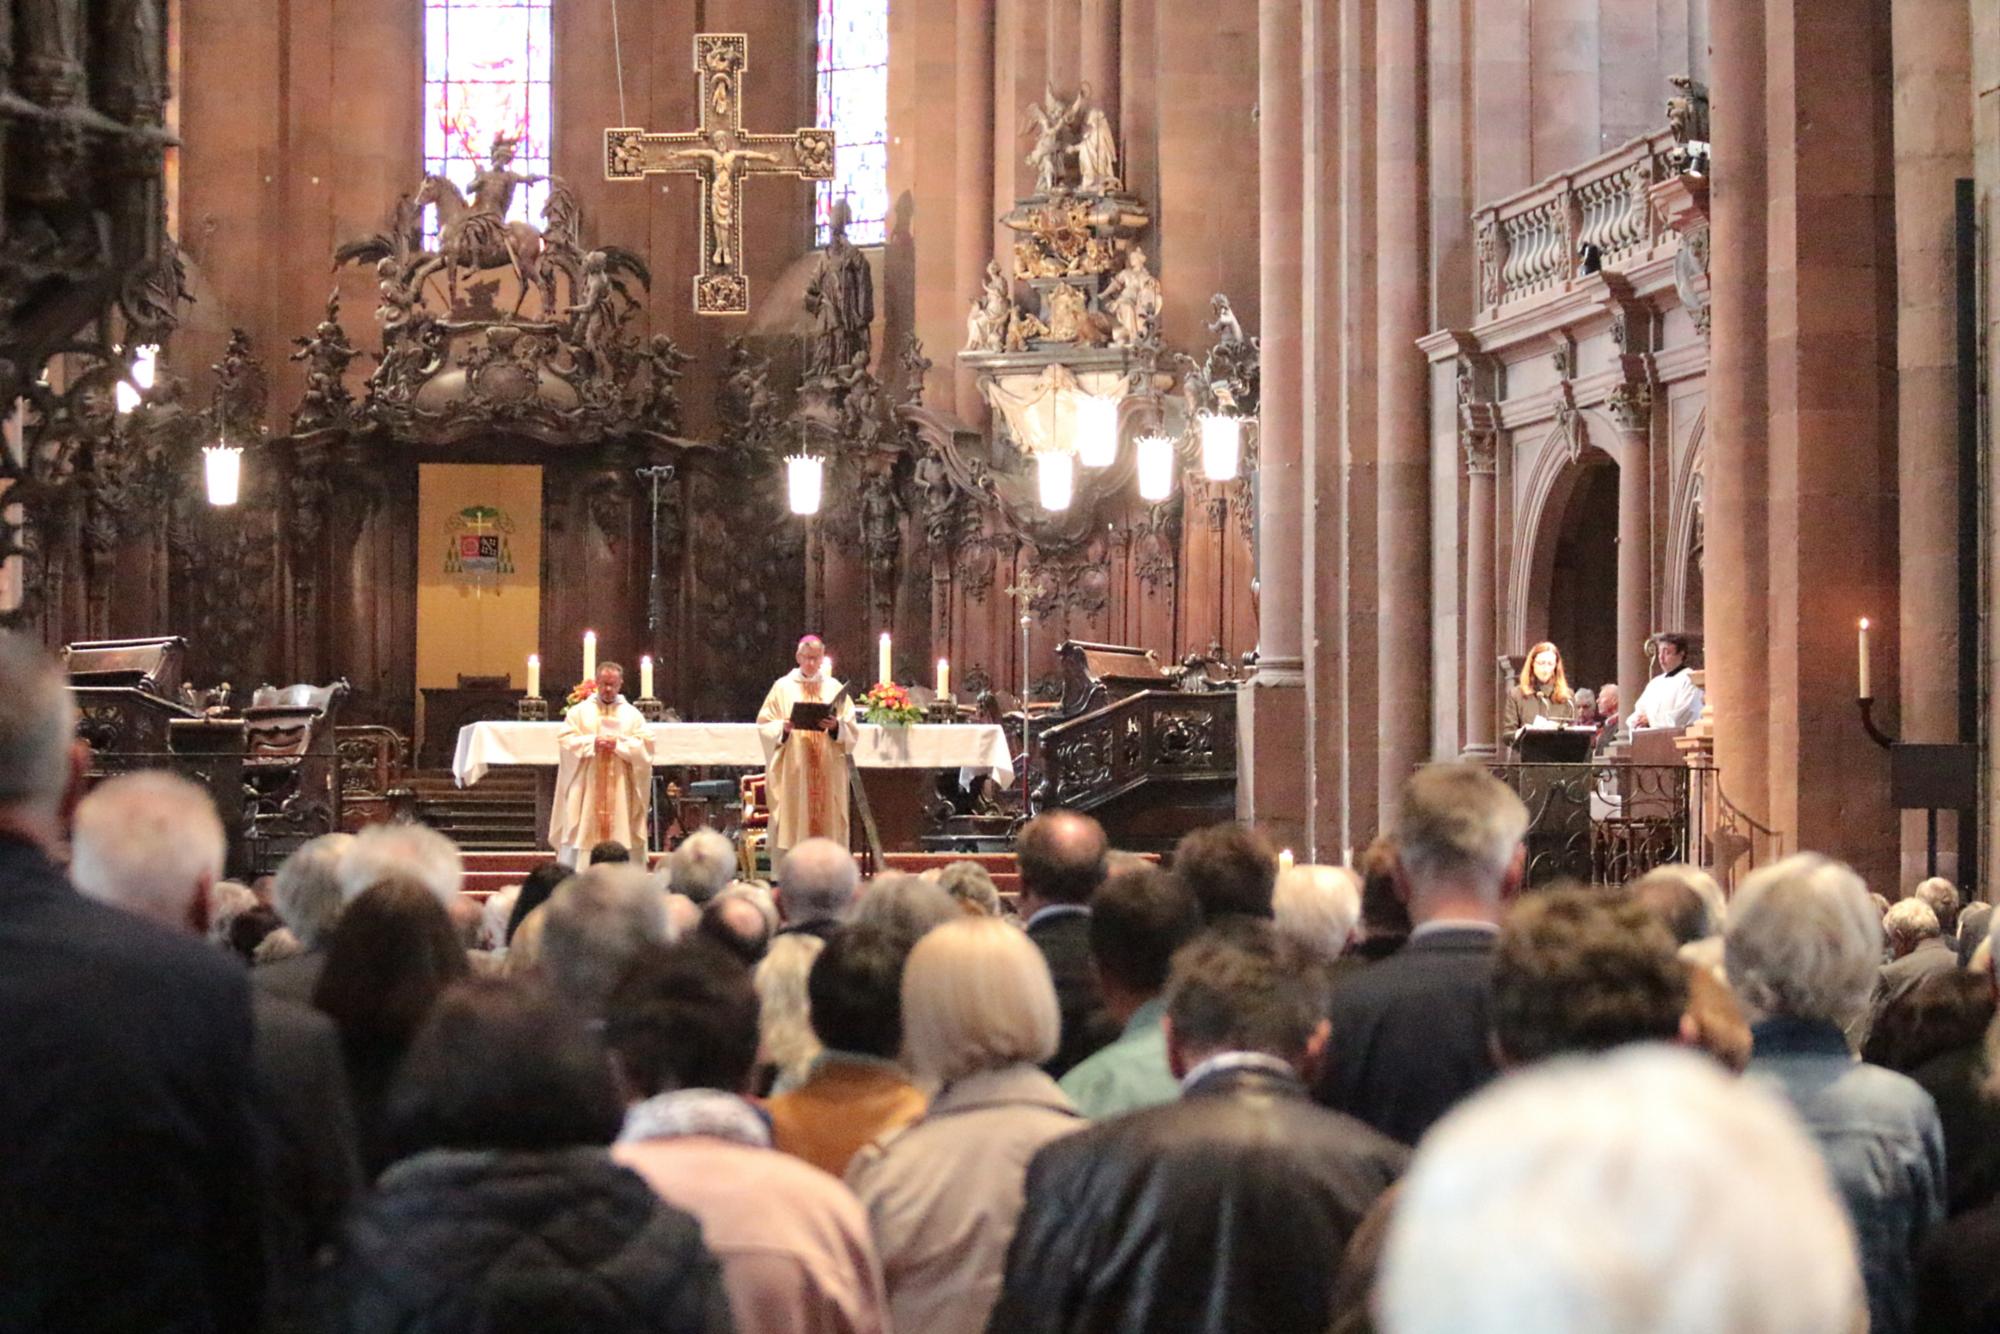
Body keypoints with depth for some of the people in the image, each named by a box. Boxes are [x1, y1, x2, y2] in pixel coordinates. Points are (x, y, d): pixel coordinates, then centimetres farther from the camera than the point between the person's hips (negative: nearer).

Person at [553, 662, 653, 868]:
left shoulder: (633, 715, 10)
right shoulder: (579, 711, 7)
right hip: (584, 788, -1)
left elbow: (645, 746, 2)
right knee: (574, 838, -6)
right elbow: (565, 740, -2)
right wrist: (591, 742, -16)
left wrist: (619, 744, -13)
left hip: (619, 789, 1)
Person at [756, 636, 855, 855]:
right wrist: (783, 728, -16)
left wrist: (836, 726, -16)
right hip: (791, 773, -1)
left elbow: (850, 731, 5)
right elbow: (765, 726, 3)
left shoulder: (834, 688, 9)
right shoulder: (783, 687, 6)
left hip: (827, 774, 2)